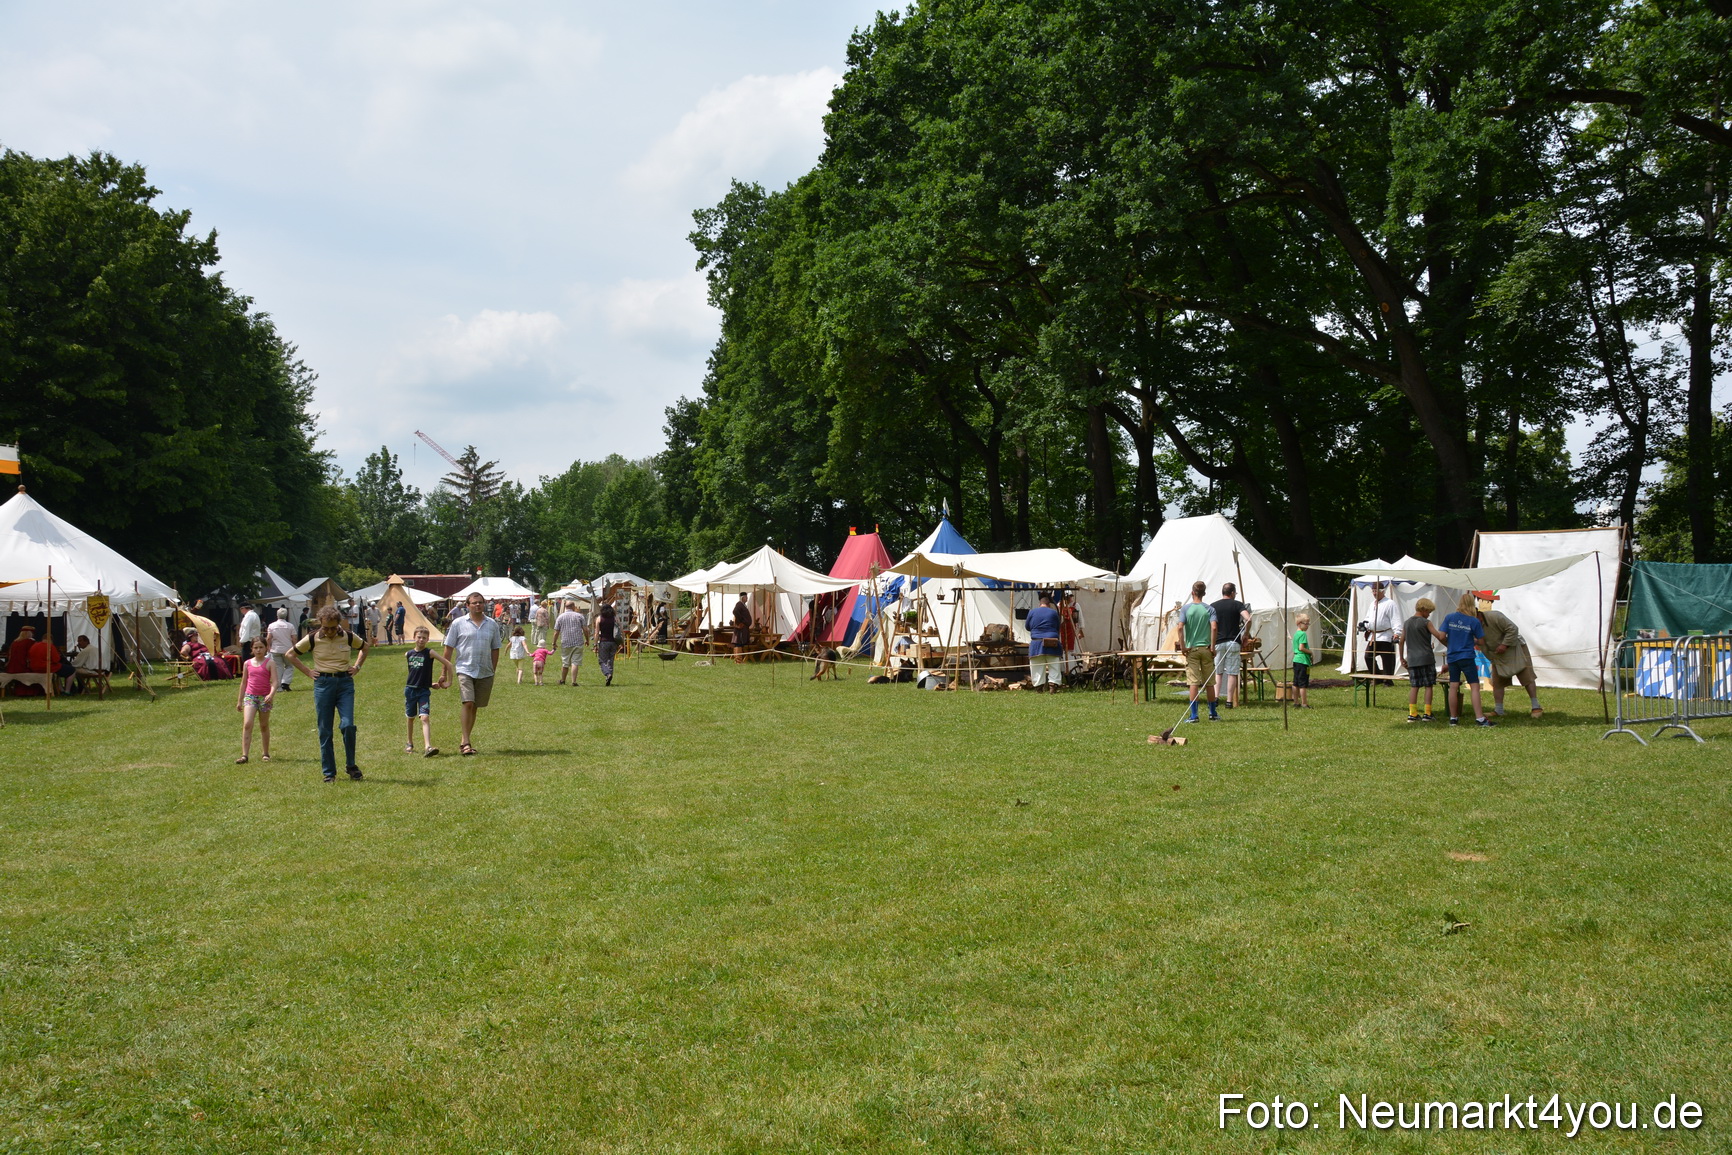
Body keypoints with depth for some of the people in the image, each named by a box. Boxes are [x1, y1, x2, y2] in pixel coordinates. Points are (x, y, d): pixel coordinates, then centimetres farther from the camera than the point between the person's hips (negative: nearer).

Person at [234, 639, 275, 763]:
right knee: (247, 724, -14)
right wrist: (239, 701, 16)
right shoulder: (247, 663, 8)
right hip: (250, 696, 1)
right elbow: (244, 682, 15)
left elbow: (274, 681, -10)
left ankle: (266, 753, 23)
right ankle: (245, 755, -16)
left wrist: (271, 694, -28)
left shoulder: (270, 663, -2)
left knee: (264, 726, 10)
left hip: (265, 697, -1)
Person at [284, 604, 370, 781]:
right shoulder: (313, 639, -2)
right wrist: (308, 672, 3)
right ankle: (329, 772, 11)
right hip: (323, 684, 0)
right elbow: (290, 655, 9)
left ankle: (350, 765, 6)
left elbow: (365, 647, 22)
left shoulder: (348, 636, 1)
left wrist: (357, 667, 10)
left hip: (345, 682, 0)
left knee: (348, 725, -13)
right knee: (325, 731, 2)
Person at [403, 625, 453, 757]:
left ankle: (427, 747, -27)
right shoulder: (408, 654, 5)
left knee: (425, 718, -17)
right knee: (411, 718, 16)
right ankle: (409, 743, 36)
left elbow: (448, 664, -7)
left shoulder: (430, 653, -7)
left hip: (424, 691, -4)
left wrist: (448, 682, -2)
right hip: (410, 689, 4)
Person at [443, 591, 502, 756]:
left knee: (474, 707, 8)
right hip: (465, 670, -3)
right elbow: (449, 648, 4)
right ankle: (465, 742, -15)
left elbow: (495, 649, 15)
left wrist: (493, 671, 12)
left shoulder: (492, 624, 9)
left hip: (485, 673, 3)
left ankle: (464, 741, 18)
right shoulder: (458, 623, 2)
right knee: (468, 703, -17)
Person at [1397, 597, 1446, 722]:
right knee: (1428, 686, 2)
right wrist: (1448, 640, 7)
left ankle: (1412, 713, 2)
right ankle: (1427, 713, 1)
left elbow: (1401, 641, 13)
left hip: (1412, 659, 5)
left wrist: (1402, 658, 18)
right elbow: (1440, 637, -12)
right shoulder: (1425, 622, -5)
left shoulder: (1407, 623, 11)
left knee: (1414, 687, 6)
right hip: (1426, 658, -5)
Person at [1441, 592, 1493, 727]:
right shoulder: (1474, 621, -7)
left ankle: (1453, 718, 13)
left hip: (1452, 657, 4)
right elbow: (1481, 642, -3)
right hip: (1467, 657, -3)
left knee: (1453, 687, 8)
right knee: (1475, 686, -2)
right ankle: (1480, 718, -9)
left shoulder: (1449, 618, -2)